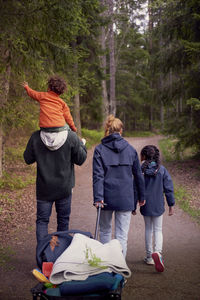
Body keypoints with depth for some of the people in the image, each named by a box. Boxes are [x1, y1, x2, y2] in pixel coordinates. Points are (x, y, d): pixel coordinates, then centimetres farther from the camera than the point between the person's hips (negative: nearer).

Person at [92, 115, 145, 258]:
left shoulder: (100, 149, -3)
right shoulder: (130, 149, 3)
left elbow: (98, 176, -11)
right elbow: (138, 175, 9)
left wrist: (98, 197, -14)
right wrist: (142, 196, 18)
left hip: (107, 197, 0)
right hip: (126, 198, 0)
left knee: (105, 230, 18)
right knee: (122, 235, 4)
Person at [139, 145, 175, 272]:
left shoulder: (140, 170, -8)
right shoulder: (162, 170, -6)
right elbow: (168, 188, -4)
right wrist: (171, 205, 4)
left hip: (145, 205, 0)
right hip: (158, 206, 0)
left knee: (148, 229, 15)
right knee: (158, 229, 7)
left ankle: (149, 256, 20)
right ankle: (157, 252, -18)